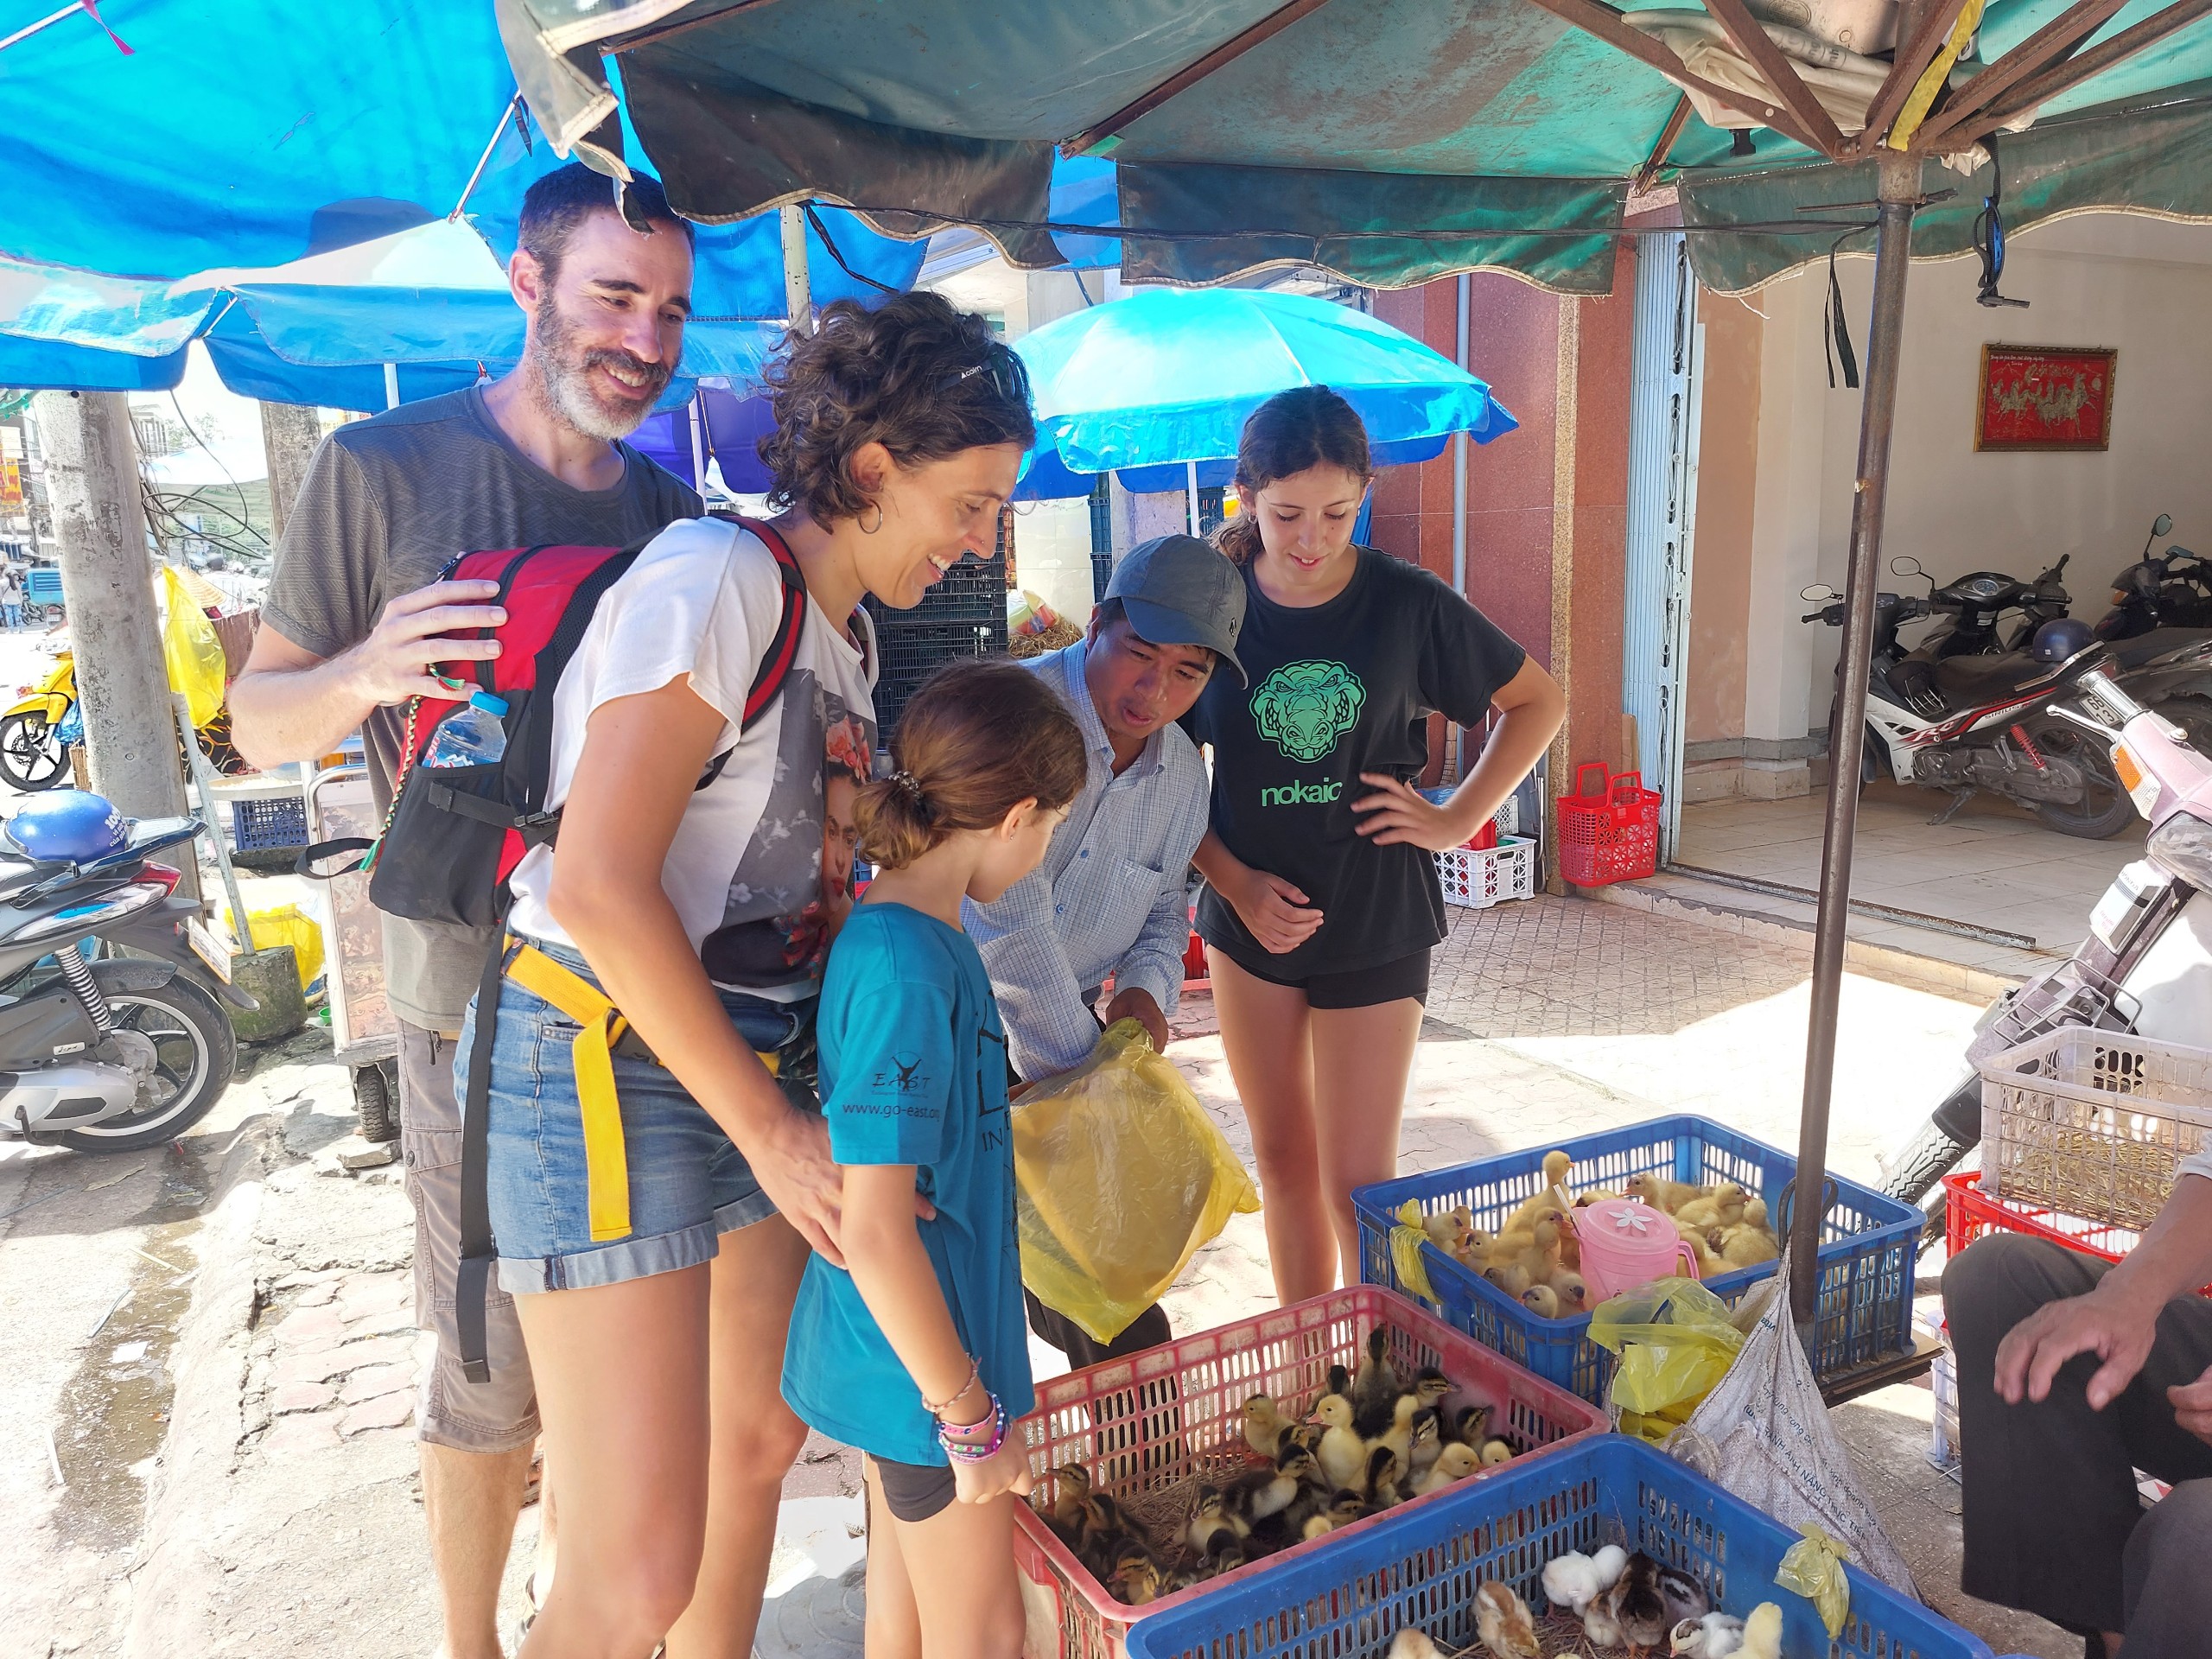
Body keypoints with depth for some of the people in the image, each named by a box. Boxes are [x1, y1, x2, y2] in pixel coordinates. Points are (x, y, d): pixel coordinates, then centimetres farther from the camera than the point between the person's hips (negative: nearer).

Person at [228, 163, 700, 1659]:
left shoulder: (670, 509, 8)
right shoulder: (385, 467, -6)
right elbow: (260, 721, -2)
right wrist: (367, 674, -23)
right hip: (484, 1003, -4)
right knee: (493, 1379, 7)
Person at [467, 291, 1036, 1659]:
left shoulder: (847, 624, 12)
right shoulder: (716, 577, -16)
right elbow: (597, 883, -23)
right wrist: (772, 1133, -18)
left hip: (762, 1065, 9)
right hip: (613, 1064, -9)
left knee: (762, 1441, 18)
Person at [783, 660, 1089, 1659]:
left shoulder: (900, 929, 0)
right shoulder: (906, 968, -28)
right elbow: (874, 1229, -27)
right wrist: (971, 1416, -17)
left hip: (902, 1347, 8)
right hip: (922, 1358, -8)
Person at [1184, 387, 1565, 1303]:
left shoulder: (1407, 602, -9)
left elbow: (1539, 702, 4)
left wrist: (1457, 819, -5)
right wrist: (1238, 884, -11)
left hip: (1375, 920, -2)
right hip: (1250, 918, 2)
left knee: (1357, 1182, 0)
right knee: (1283, 1161, 15)